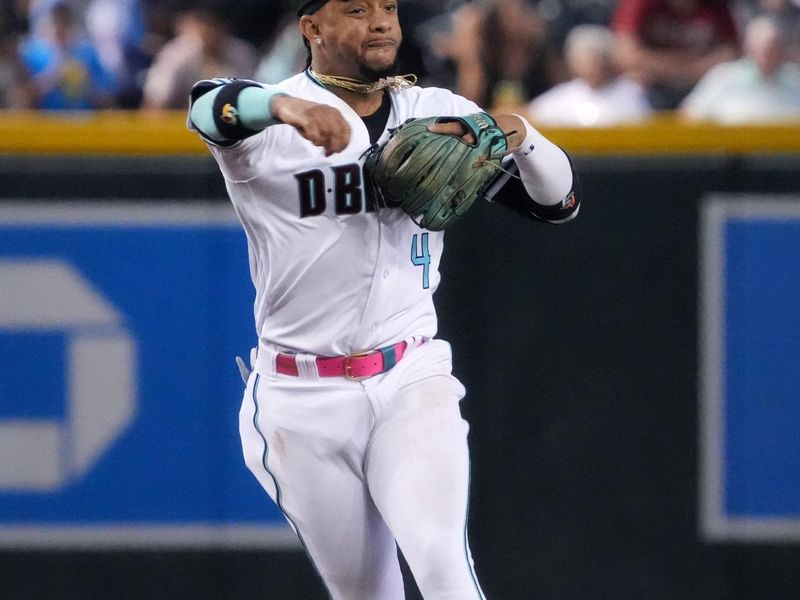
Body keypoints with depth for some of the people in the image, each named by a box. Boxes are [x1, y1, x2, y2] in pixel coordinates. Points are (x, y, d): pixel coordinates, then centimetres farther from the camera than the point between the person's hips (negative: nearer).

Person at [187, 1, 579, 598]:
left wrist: (519, 136, -14)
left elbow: (559, 201, 9)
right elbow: (210, 106, -30)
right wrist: (281, 106, -53)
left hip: (414, 384, 1)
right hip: (300, 402, -1)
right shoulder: (264, 120, -5)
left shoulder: (439, 112, 7)